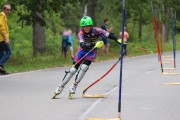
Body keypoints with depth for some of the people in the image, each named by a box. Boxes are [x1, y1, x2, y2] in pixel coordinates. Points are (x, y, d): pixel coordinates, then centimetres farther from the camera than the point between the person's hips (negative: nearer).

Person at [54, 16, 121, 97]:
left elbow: (109, 35, -16)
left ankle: (74, 85, -7)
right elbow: (82, 45, -39)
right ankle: (61, 86, 5)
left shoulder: (96, 31, -23)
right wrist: (94, 44, -51)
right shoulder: (81, 33, -25)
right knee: (74, 69, -7)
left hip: (92, 52, 0)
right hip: (82, 50, 0)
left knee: (84, 67, -22)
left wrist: (118, 40, -30)